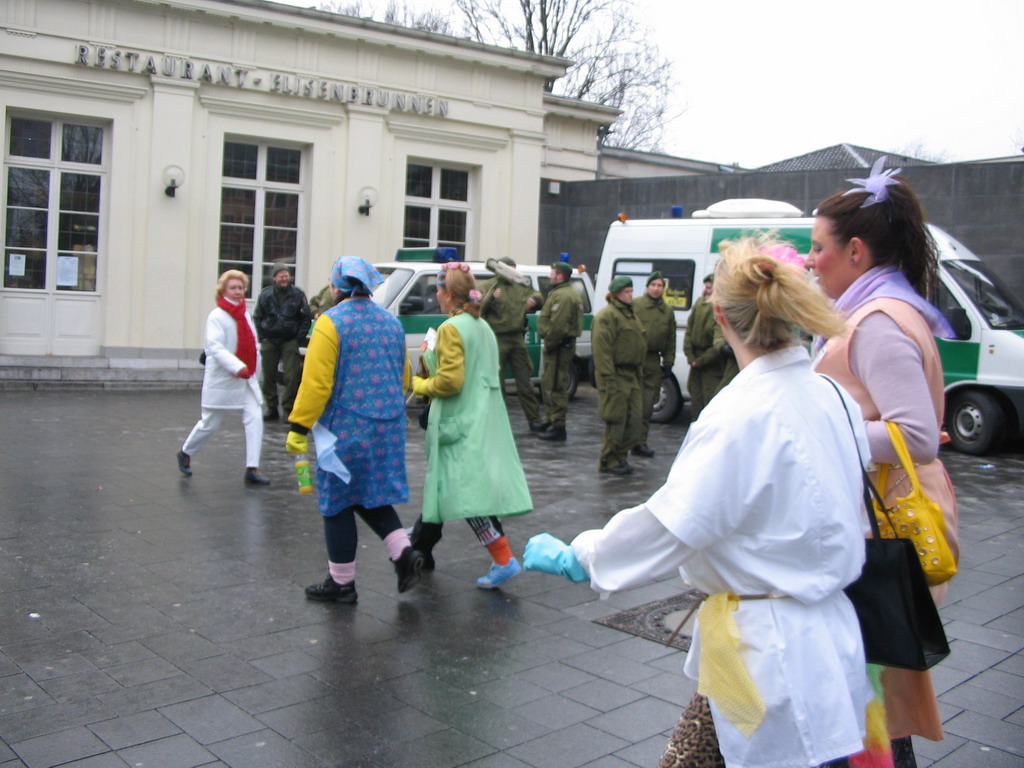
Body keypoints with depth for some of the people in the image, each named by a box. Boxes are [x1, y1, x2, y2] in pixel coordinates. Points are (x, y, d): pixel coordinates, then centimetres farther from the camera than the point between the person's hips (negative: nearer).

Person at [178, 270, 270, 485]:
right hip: (222, 379, -5)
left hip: (246, 378, 5)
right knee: (209, 424, 8)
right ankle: (185, 454, 35)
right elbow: (215, 347, -24)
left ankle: (252, 469, -7)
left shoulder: (245, 314, 8)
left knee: (254, 419, -10)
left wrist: (254, 367, 5)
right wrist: (238, 367, -34)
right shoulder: (216, 316, -13)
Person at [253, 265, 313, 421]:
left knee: (292, 377, -8)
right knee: (269, 376, 7)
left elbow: (306, 318, 2)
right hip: (269, 341, 2)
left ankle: (288, 408, 2)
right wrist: (262, 337, 1)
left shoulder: (297, 295, -1)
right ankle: (271, 408, 18)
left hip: (290, 342, -2)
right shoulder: (265, 294, 1)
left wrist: (299, 337, -5)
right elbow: (257, 317, 8)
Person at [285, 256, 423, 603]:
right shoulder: (392, 322, 10)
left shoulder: (331, 322, -11)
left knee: (338, 503, 6)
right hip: (388, 429, 6)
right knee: (372, 496, 21)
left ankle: (342, 583, 15)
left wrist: (298, 427, -10)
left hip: (345, 428, -6)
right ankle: (404, 552, 4)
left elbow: (316, 382, -16)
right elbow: (403, 378, 16)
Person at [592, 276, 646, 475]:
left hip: (631, 375, 9)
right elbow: (602, 349, -18)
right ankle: (609, 461, 7)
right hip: (616, 375, -9)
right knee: (616, 419, -4)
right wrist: (608, 378, -23)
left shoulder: (630, 314, 20)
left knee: (635, 416, 7)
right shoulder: (607, 316, -10)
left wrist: (639, 373, 21)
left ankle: (621, 456, 19)